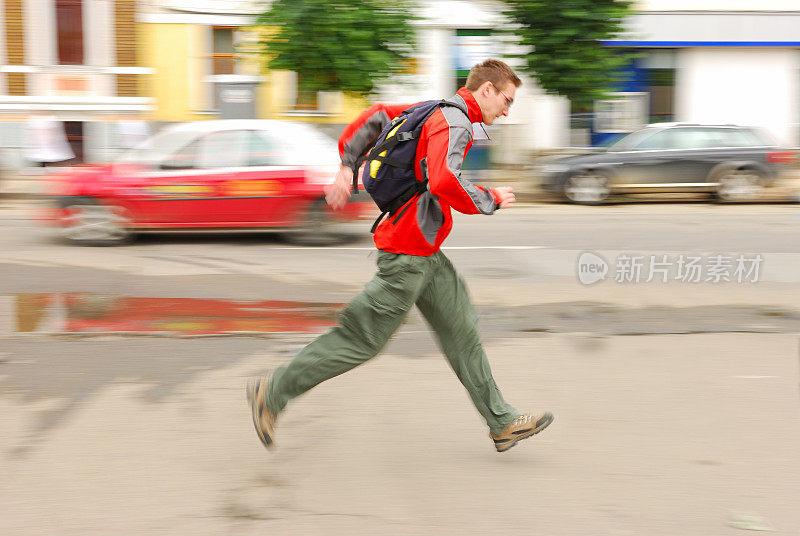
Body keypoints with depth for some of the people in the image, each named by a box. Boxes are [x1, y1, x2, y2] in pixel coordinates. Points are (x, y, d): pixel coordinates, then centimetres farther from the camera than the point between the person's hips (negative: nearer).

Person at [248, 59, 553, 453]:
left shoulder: (438, 112, 13)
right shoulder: (454, 122, -17)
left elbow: (376, 116, 19)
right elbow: (443, 181, -33)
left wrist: (346, 168, 15)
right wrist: (491, 200, -18)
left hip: (426, 253, 10)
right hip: (409, 250, -10)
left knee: (462, 332, 11)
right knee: (362, 339, -1)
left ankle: (502, 424, 16)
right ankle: (272, 393, 8)